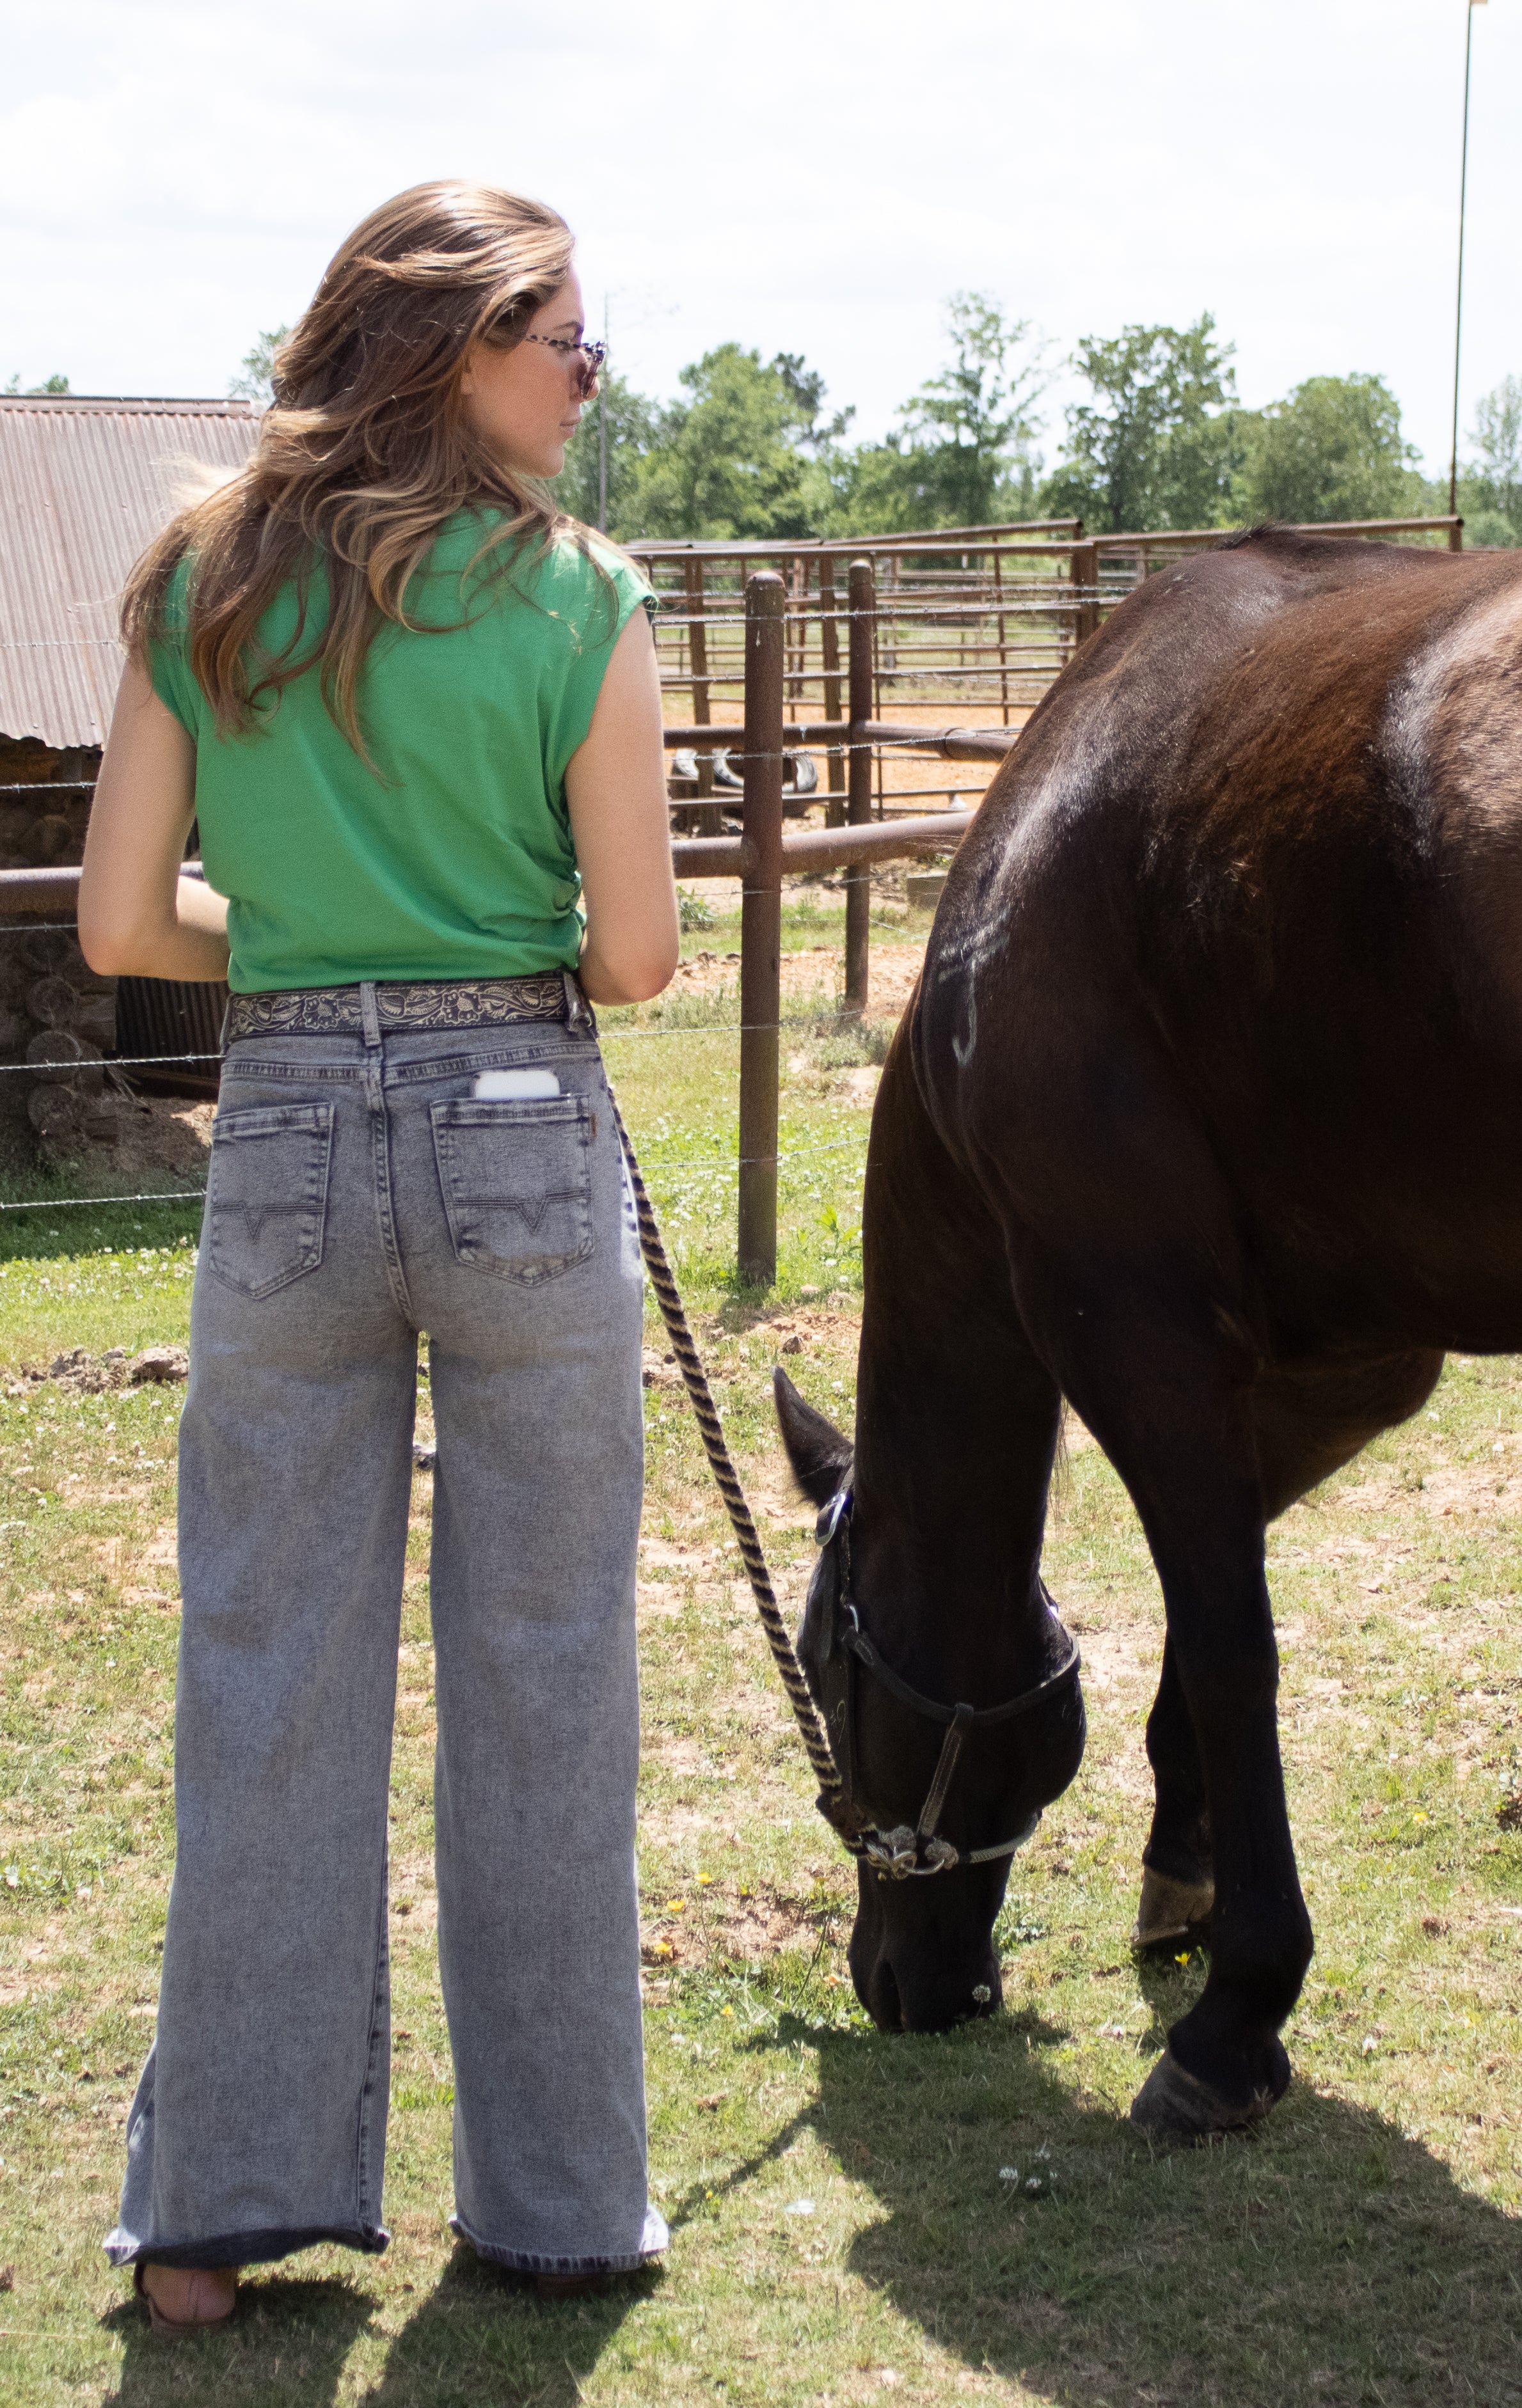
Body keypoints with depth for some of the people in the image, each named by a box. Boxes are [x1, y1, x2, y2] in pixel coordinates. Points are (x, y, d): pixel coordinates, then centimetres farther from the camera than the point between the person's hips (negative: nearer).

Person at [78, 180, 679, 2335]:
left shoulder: (197, 593, 3)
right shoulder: (579, 599, -6)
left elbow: (122, 925, 2)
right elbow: (637, 958, -5)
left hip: (286, 1134, 3)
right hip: (523, 1133, -2)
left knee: (269, 1678, 10)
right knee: (542, 1679, 8)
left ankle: (225, 2203, 17)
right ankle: (557, 2195, 18)